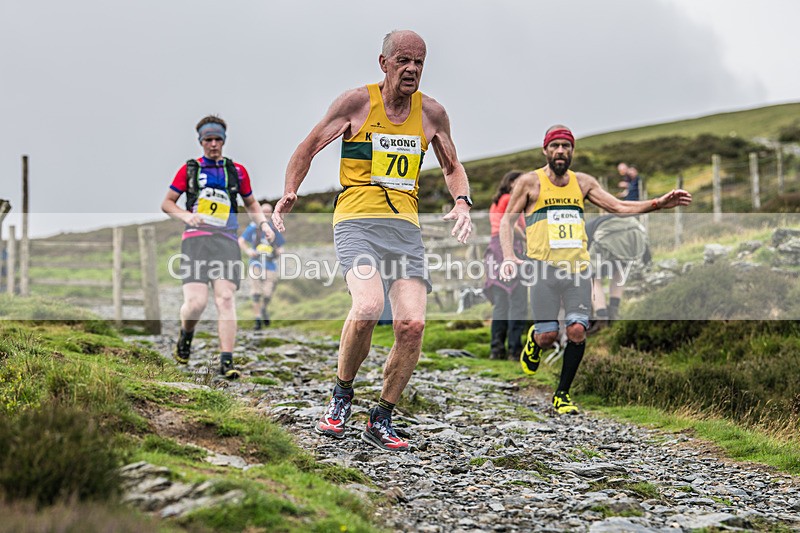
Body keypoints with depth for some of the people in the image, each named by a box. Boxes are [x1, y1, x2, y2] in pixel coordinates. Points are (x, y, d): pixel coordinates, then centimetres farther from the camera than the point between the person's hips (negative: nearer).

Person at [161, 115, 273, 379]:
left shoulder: (237, 171, 17)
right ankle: (186, 334, 19)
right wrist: (186, 216, -4)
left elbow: (251, 203, 30)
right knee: (196, 302, -15)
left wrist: (263, 223, 11)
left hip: (226, 241, 1)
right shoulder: (189, 169, 13)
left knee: (225, 299, -14)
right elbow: (167, 203, 16)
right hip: (196, 239, -1)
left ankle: (226, 361, -15)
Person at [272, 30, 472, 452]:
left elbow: (452, 168, 23)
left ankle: (381, 421, 7)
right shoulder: (357, 103, 0)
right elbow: (308, 148, 8)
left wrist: (461, 202, 3)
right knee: (368, 307, -28)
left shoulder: (432, 113, 10)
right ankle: (342, 395, -2)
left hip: (405, 227, 4)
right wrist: (289, 193, -7)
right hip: (356, 222, -4)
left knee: (412, 325, -12)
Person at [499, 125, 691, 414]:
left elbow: (619, 206, 9)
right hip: (544, 268, -3)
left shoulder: (583, 182, 11)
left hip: (577, 268, 3)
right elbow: (506, 220, 5)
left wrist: (658, 203, -3)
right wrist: (508, 256, -11)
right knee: (547, 336, -8)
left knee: (577, 331, -10)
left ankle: (562, 395, 6)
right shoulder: (529, 182, 2)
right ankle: (533, 341, 31)